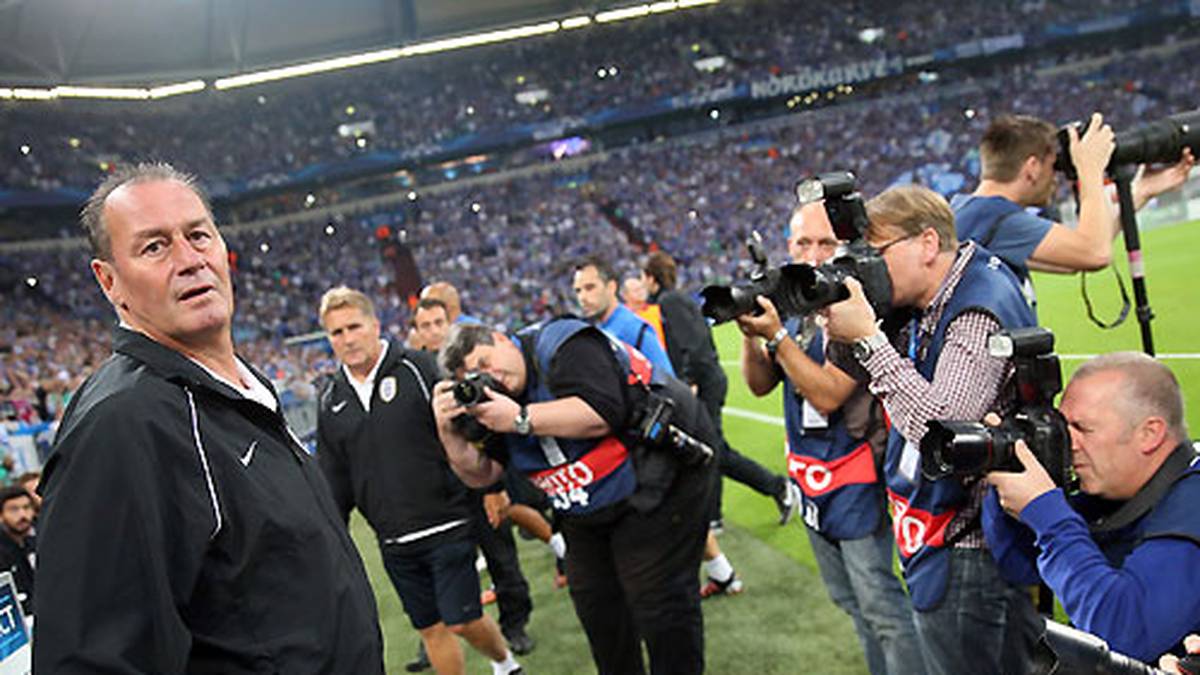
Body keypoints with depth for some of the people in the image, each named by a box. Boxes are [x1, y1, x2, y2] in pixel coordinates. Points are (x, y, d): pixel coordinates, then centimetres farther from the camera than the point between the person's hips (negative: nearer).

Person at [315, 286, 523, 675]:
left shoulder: (418, 368, -6)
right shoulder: (332, 402, 9)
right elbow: (335, 482, 15)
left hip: (447, 526, -4)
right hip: (394, 542, 5)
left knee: (462, 620, -2)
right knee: (431, 629, 10)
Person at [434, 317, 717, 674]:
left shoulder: (563, 345, -20)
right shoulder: (499, 400, 4)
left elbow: (602, 412, -33)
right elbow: (480, 473, 2)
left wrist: (521, 419, -31)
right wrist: (450, 431, -16)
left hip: (659, 479, -8)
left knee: (659, 601, -5)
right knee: (596, 604, 15)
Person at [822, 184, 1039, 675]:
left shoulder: (980, 313, -21)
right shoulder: (924, 304, 7)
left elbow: (944, 432, -31)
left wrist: (868, 337, -27)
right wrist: (842, 332, -6)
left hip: (969, 558, -9)